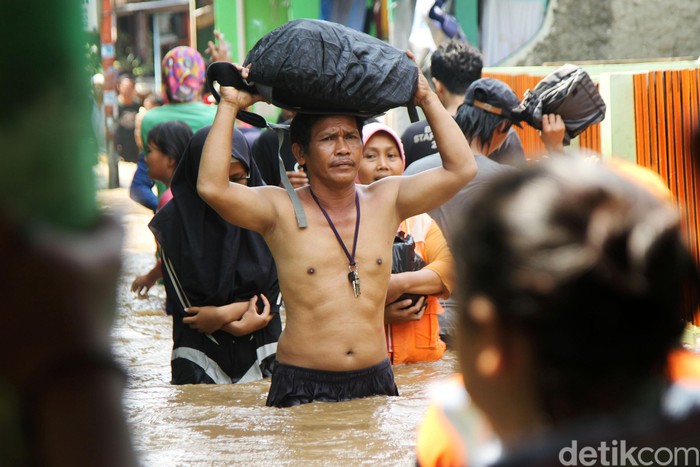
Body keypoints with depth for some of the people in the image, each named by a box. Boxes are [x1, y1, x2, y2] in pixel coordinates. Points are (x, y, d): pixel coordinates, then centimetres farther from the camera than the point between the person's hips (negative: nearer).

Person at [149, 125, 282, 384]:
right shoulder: (175, 221, -4)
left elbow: (273, 292, 1)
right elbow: (187, 304, -3)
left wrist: (223, 313, -12)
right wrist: (238, 324, -12)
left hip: (260, 353, 1)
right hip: (200, 351, -1)